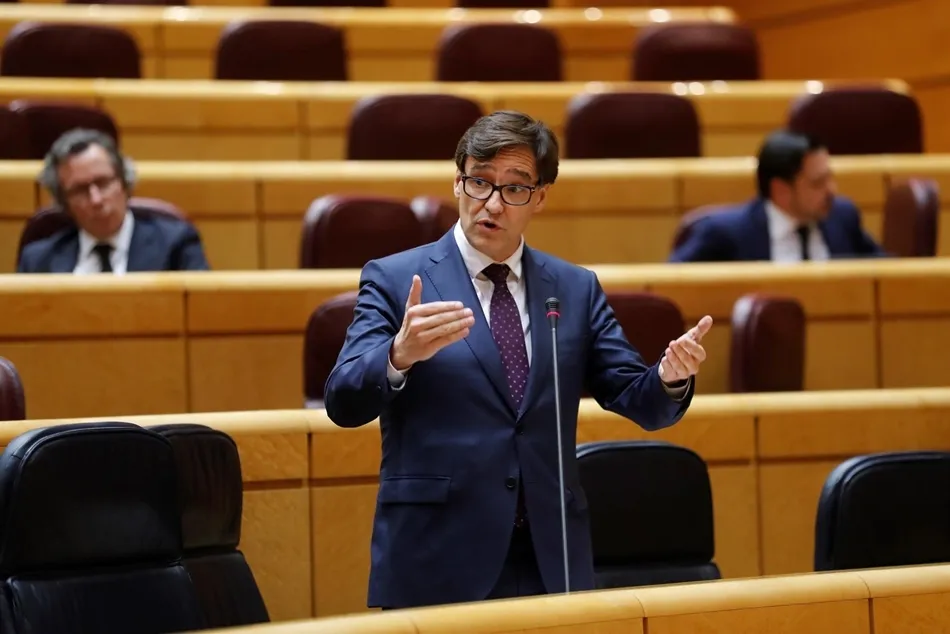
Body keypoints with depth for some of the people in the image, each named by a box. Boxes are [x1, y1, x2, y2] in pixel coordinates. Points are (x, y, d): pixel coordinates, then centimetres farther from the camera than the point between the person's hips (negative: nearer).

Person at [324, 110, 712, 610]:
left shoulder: (577, 289, 11)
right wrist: (399, 355, -31)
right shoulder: (395, 280, 0)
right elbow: (343, 404, -11)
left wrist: (671, 376, -15)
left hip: (553, 564, 3)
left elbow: (639, 401, 8)